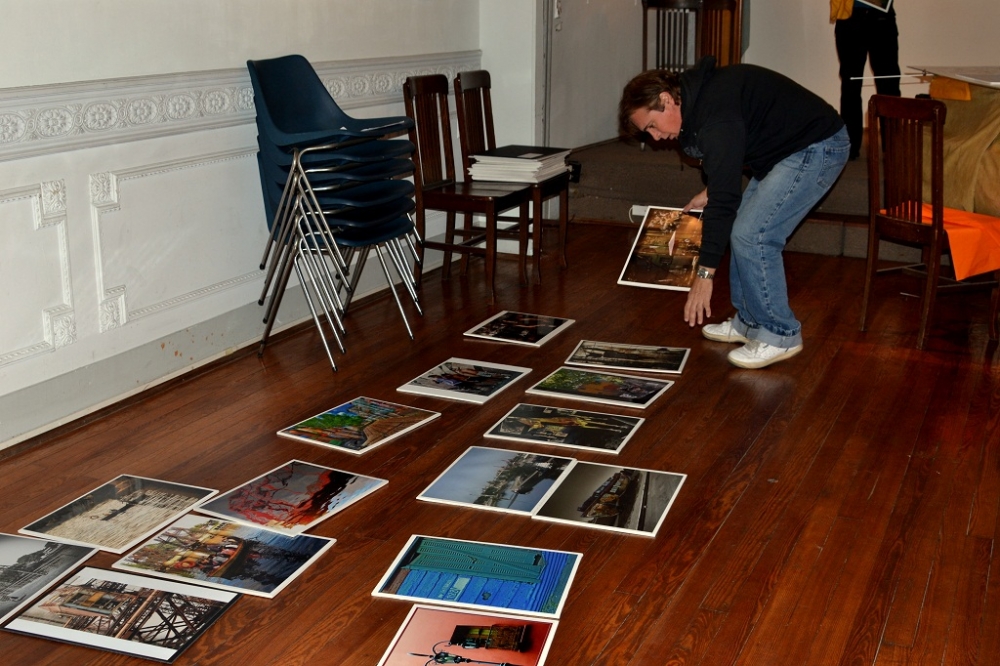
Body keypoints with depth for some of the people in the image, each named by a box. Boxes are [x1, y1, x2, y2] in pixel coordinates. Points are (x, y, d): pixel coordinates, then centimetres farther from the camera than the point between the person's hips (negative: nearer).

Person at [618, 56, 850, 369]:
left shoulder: (715, 113, -27)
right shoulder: (698, 96, 4)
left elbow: (725, 199, -29)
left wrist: (705, 273, -27)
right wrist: (709, 192, 9)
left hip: (817, 147, -11)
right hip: (787, 148, 11)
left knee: (752, 235, -14)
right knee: (745, 228, 11)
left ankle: (779, 336, -4)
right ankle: (749, 322, 21)